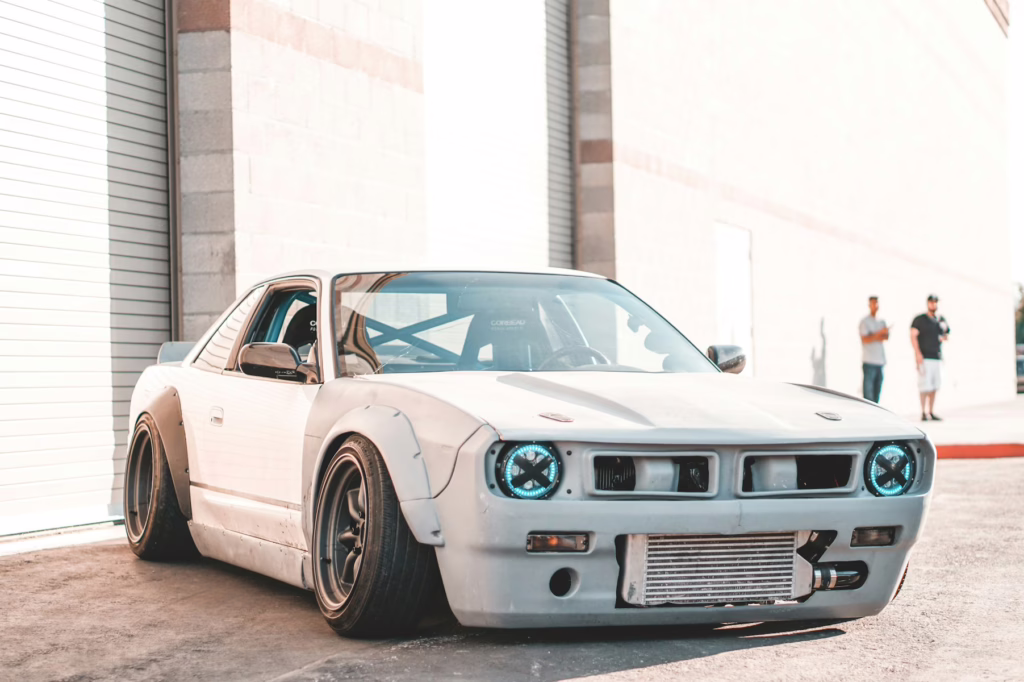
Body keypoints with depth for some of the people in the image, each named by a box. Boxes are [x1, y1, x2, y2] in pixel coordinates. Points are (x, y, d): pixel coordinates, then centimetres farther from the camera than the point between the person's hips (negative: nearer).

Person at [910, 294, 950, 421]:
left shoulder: (941, 320, 14)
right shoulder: (920, 319, -3)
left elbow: (946, 336, 26)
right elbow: (913, 336, -8)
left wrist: (944, 337, 2)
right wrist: (918, 353, -17)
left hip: (937, 357, 6)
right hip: (924, 357, -6)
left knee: (935, 386, 6)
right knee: (925, 386, -10)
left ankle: (931, 412, 12)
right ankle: (923, 413, -7)